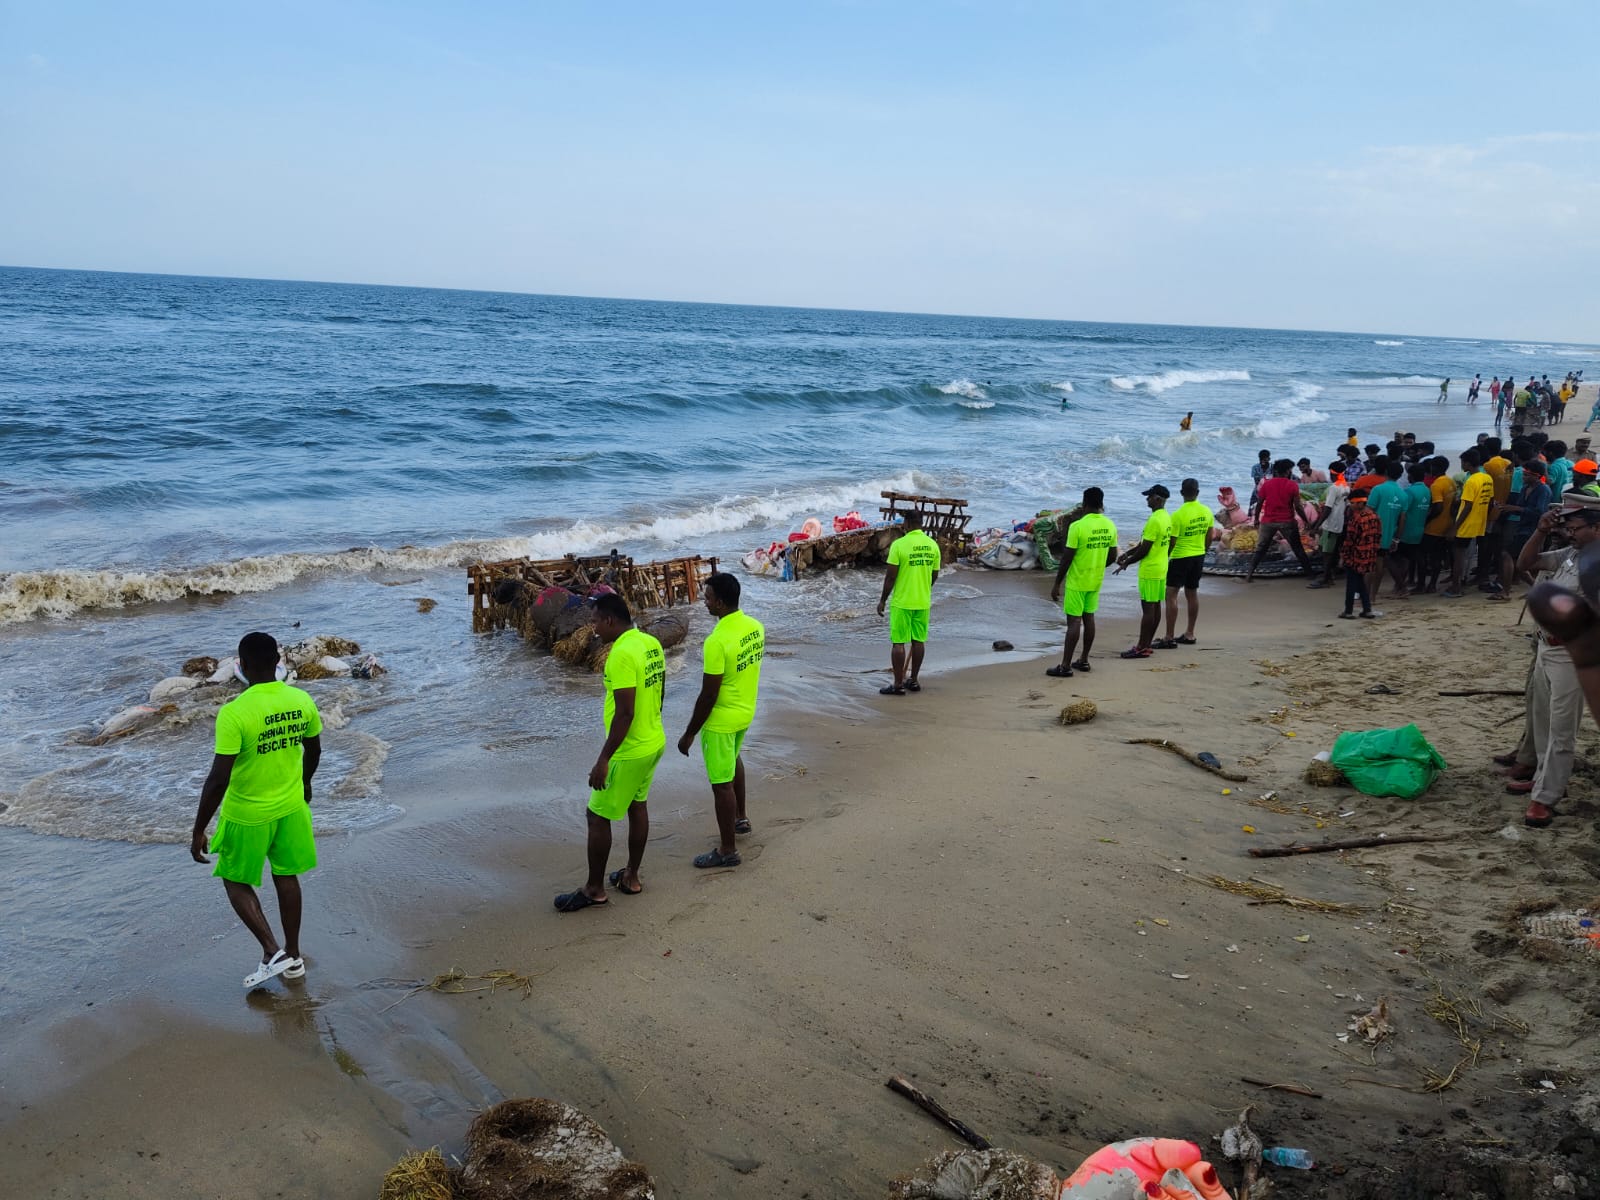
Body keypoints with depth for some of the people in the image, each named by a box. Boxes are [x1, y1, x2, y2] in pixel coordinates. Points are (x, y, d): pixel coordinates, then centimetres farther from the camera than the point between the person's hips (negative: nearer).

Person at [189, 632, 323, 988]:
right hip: (291, 808, 5)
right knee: (286, 877, 20)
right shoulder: (302, 701, -8)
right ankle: (293, 956, 31)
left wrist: (199, 831, -13)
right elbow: (314, 750, 8)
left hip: (246, 816, -5)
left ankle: (273, 951, 8)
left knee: (235, 881, 17)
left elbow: (218, 779, -24)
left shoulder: (234, 713, -25)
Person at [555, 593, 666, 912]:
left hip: (628, 752, -9)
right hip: (654, 743, 9)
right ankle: (631, 876, 33)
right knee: (637, 806, 21)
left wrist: (603, 759, -22)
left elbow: (624, 713, -27)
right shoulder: (652, 643, 3)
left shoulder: (621, 654, -25)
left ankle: (594, 889, 14)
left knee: (597, 816, 4)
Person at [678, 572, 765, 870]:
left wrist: (689, 734, -14)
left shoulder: (717, 641, -29)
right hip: (745, 712, 9)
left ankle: (727, 851, 14)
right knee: (733, 760, 33)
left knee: (722, 784, 4)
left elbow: (708, 695, -24)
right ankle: (741, 818, 48)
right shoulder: (755, 627, -4)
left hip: (720, 721, -9)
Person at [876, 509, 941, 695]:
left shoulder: (899, 544, -14)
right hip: (923, 602, 5)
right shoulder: (932, 545, 2)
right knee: (918, 641, 13)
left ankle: (898, 684, 2)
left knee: (898, 643, 0)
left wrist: (882, 600, -3)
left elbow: (890, 576, -13)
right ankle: (913, 680, 22)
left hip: (901, 602, -5)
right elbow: (934, 576, 9)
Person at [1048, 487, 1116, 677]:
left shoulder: (1078, 526, -19)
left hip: (1076, 582, -6)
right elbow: (1112, 555, 9)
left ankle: (1065, 666, -3)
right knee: (1089, 618, 15)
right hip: (1096, 581, 6)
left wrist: (1057, 584, -9)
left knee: (1074, 621, -5)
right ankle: (1084, 660, 22)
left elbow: (1067, 558, -16)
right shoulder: (1110, 526, 1)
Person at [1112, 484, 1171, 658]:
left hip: (1150, 571, -9)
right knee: (1155, 606, 11)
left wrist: (1126, 564, -7)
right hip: (1161, 569, 9)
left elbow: (1144, 549, -18)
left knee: (1147, 608, -5)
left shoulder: (1154, 520, -20)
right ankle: (1146, 644, 18)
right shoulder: (1167, 517, 11)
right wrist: (1128, 554, 16)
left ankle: (1142, 648, -2)